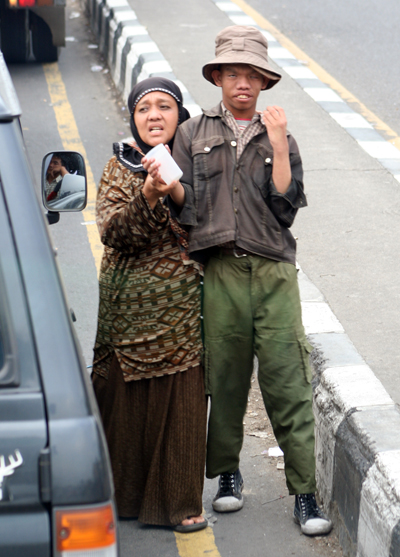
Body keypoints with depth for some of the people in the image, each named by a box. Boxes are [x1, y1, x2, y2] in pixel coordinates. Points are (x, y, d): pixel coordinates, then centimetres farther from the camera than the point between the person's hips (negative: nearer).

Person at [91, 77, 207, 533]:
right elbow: (112, 232, -11)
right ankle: (123, 495, 17)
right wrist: (148, 196, -25)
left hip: (183, 305, 2)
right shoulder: (120, 168, 2)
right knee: (126, 399, 2)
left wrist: (177, 191, -16)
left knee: (181, 400, 3)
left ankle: (178, 502, 16)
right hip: (129, 303, -2)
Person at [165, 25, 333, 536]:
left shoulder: (280, 139, 13)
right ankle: (227, 473, 25)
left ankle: (304, 493, 1)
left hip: (274, 270, 0)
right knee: (224, 377, 4)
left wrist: (277, 146, -4)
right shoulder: (193, 135, 12)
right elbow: (185, 206, 6)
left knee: (287, 381, -4)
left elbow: (286, 208, 1)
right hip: (218, 271, 0)